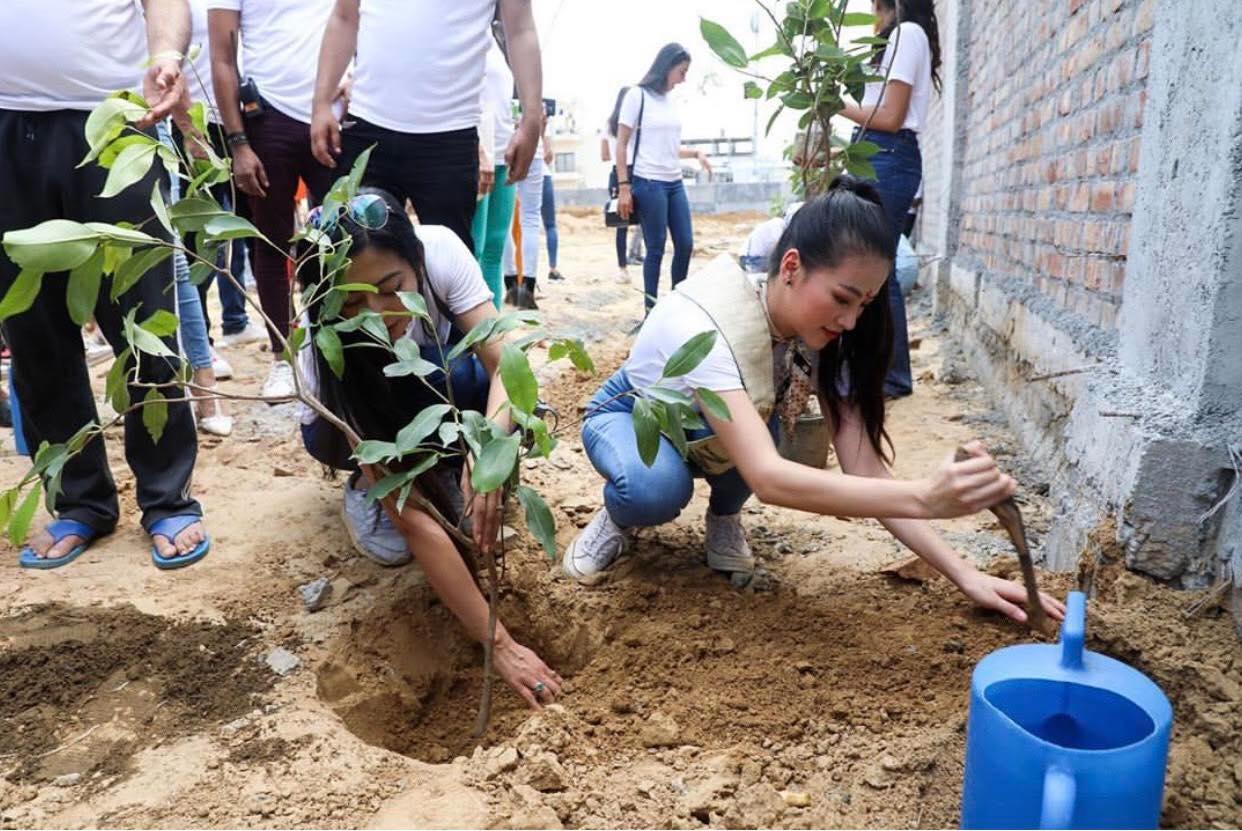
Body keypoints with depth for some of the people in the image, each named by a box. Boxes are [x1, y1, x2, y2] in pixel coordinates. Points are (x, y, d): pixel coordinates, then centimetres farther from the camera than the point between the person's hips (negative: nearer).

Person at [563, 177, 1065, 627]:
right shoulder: (701, 326, -40)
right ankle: (619, 517, -2)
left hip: (703, 433, 5)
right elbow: (767, 477, -51)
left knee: (771, 421, -30)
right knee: (658, 490, -39)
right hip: (631, 417, -5)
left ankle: (724, 517, 2)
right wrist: (923, 497, -59)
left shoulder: (826, 336, -21)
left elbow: (865, 469, -24)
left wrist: (964, 574, -32)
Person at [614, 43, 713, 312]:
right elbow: (621, 144, -6)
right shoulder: (637, 95, -3)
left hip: (675, 183, 7)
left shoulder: (670, 100, 14)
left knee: (685, 244, 5)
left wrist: (696, 153, 7)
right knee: (655, 248, -4)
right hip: (648, 183, -7)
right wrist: (624, 186, -12)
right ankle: (651, 309, 7)